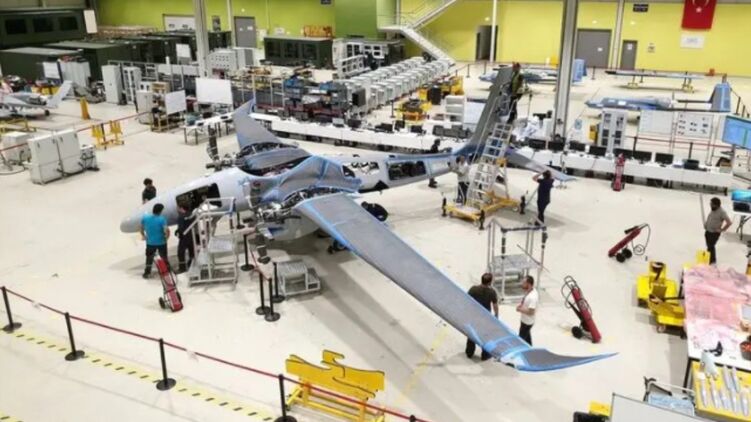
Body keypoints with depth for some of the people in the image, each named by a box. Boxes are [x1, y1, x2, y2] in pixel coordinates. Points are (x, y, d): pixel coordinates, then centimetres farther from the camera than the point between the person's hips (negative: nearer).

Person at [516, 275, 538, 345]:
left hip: (527, 321, -10)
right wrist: (520, 304, -4)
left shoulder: (532, 297, -33)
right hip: (525, 319, 10)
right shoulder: (529, 291, -4)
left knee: (521, 338, 5)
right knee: (527, 336, 25)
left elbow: (531, 312, -31)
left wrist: (520, 309, -20)